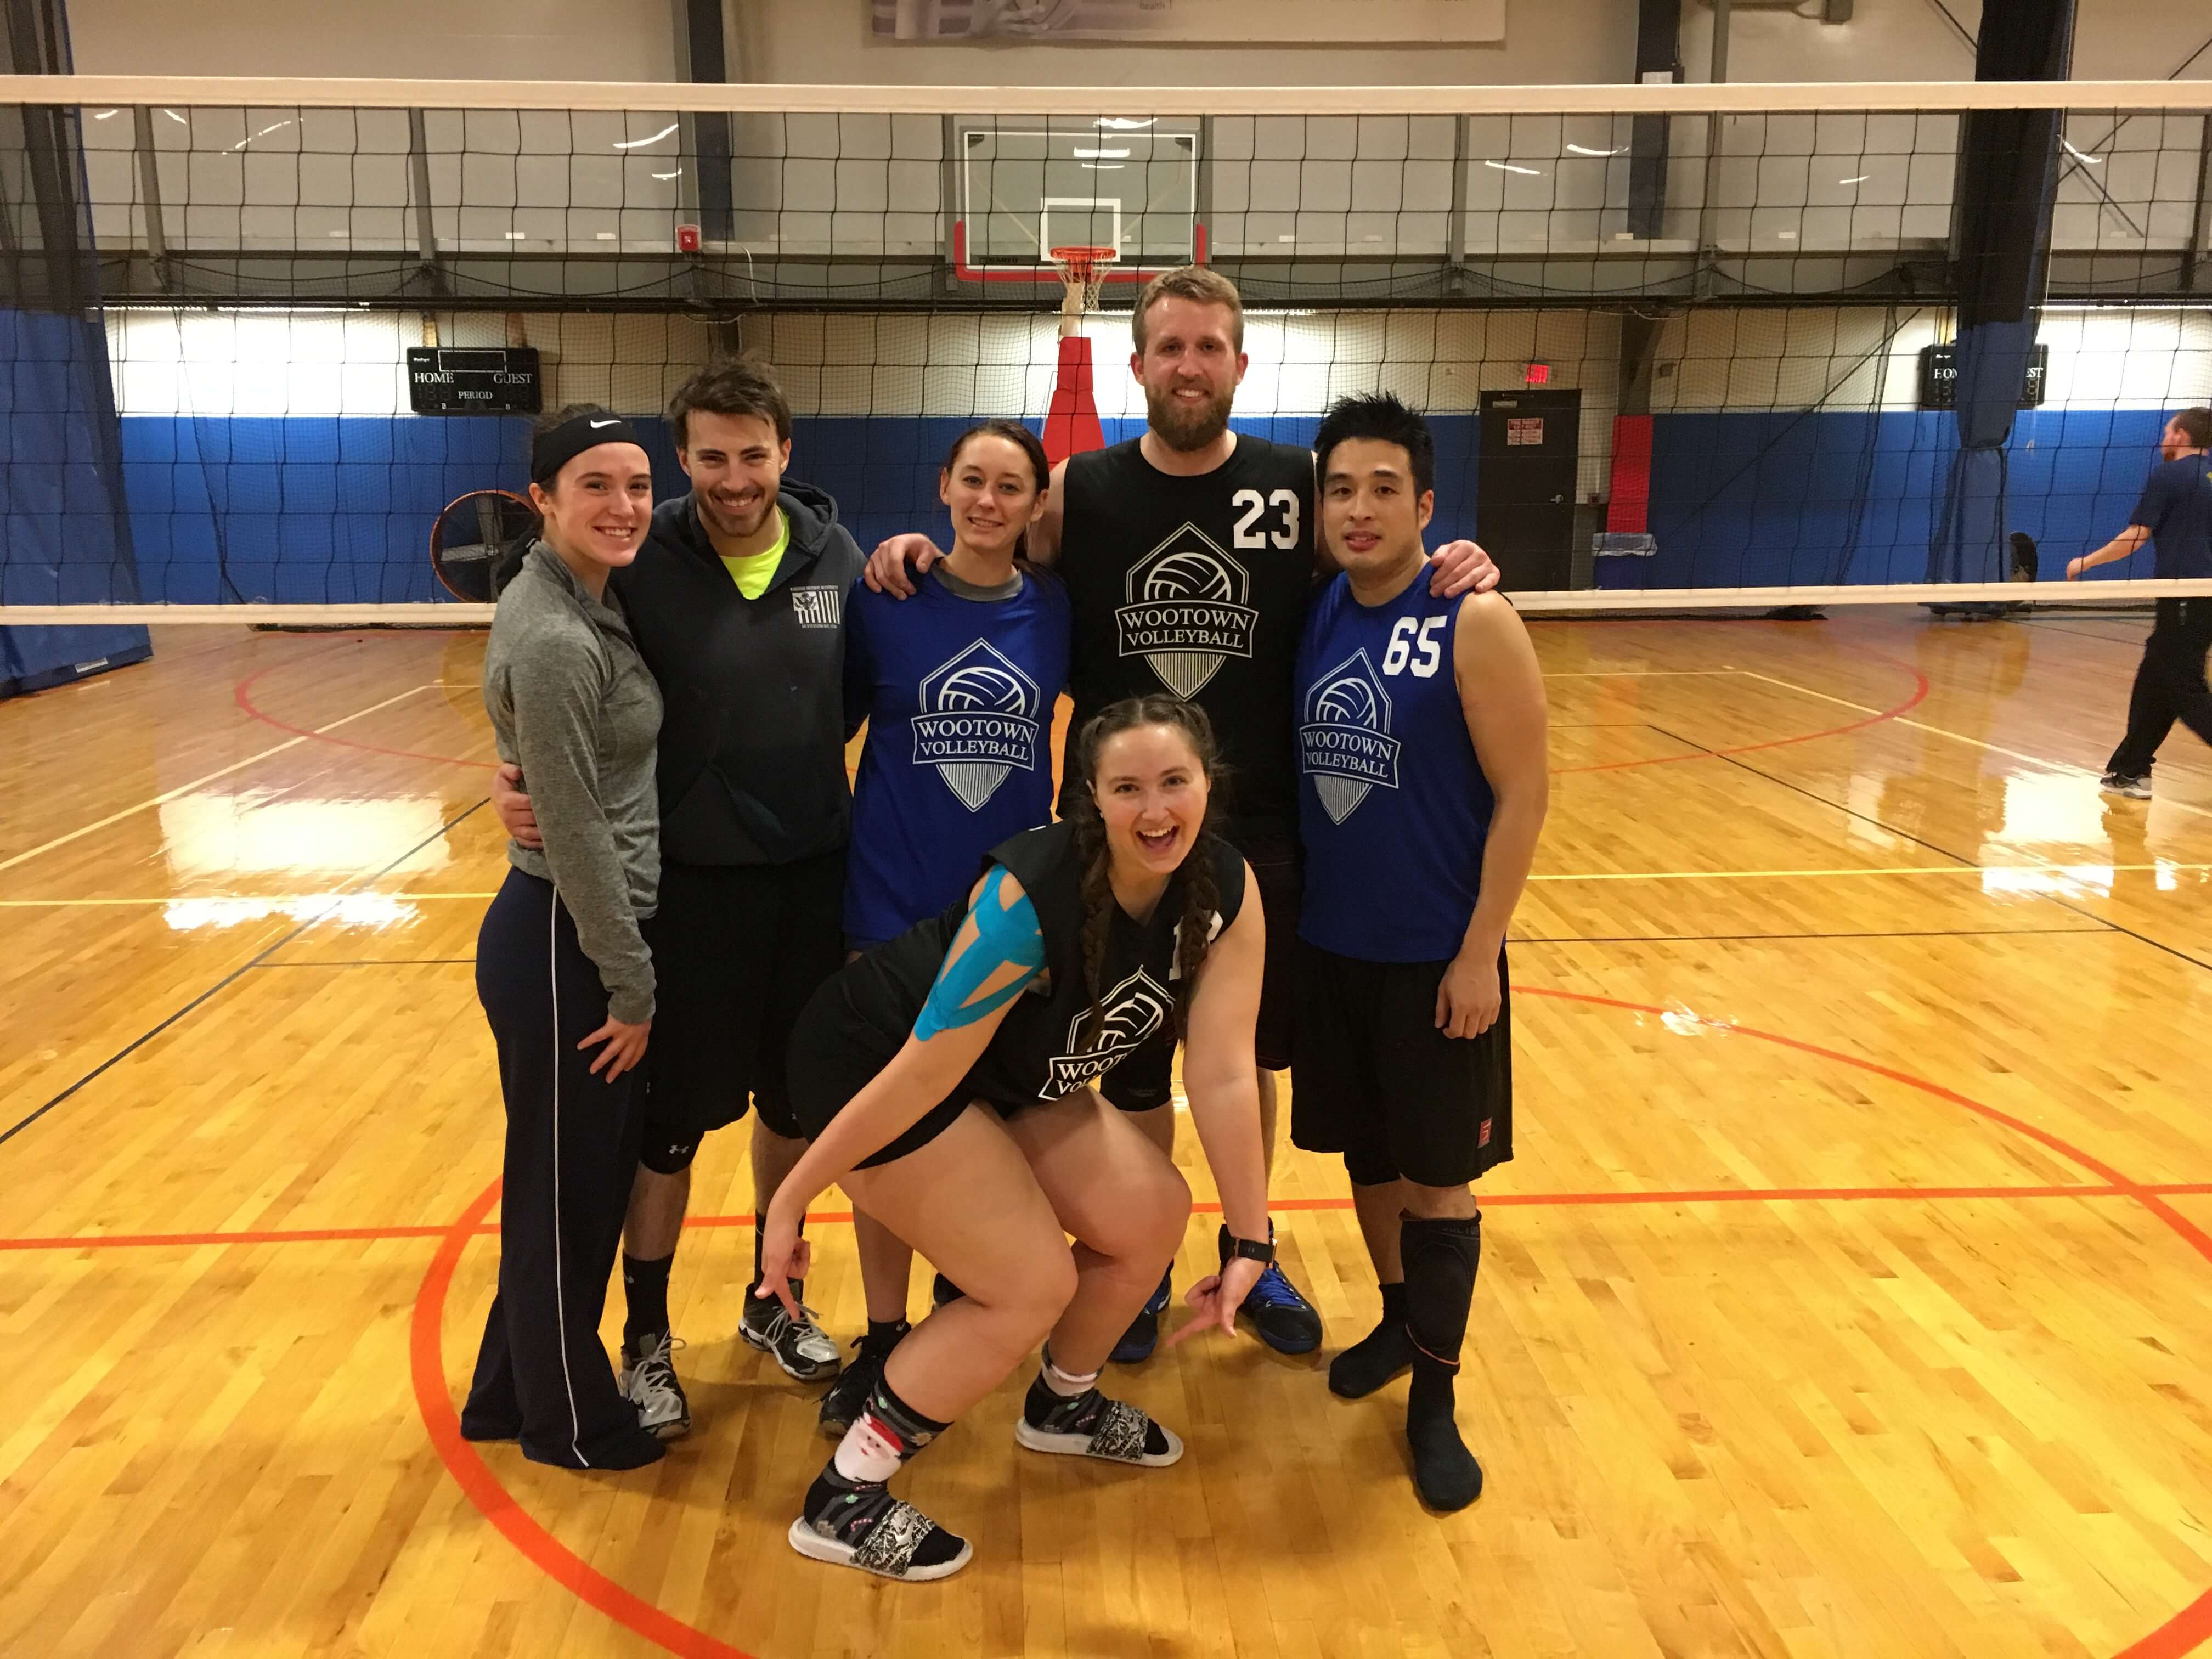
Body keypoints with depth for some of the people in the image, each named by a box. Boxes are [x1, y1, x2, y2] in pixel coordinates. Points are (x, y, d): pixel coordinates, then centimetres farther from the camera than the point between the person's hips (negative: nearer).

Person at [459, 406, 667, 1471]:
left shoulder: (585, 600, 7)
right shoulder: (553, 641, -22)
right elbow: (577, 837, -21)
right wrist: (632, 986, -13)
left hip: (587, 936, 9)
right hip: (561, 949, -9)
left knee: (583, 1181, 22)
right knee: (567, 1193, 10)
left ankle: (511, 1391, 41)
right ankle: (568, 1422, 32)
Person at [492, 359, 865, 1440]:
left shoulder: (834, 553, -2)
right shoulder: (642, 563, -10)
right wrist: (517, 779, -18)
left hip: (815, 875, 3)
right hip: (691, 886, -3)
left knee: (795, 1100, 16)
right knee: (674, 1117, 7)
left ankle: (775, 1300, 38)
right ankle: (647, 1339, 28)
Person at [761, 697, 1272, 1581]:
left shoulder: (1228, 889, -15)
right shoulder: (1030, 897, -34)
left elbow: (1224, 1072, -14)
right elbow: (924, 1073, -30)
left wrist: (1250, 1241, -15)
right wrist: (791, 1197, -21)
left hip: (1008, 1075, 7)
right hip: (869, 1062, -7)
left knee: (1152, 1215, 2)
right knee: (1032, 1286, -11)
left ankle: (1064, 1404, 30)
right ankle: (842, 1502, 6)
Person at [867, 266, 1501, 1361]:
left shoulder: (1301, 486, -3)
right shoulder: (1077, 492, -2)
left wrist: (1452, 572, -15)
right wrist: (911, 554, -13)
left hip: (1259, 836, 0)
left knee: (1251, 1063, 15)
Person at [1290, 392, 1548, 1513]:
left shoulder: (1474, 624, -13)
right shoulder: (1313, 616, 3)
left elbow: (1523, 794, -13)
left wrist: (1479, 953, -15)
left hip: (1435, 957, -5)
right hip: (1328, 944, 5)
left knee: (1438, 1173, 6)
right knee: (1365, 1151, 18)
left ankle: (1434, 1400, 22)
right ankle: (1398, 1319, 40)